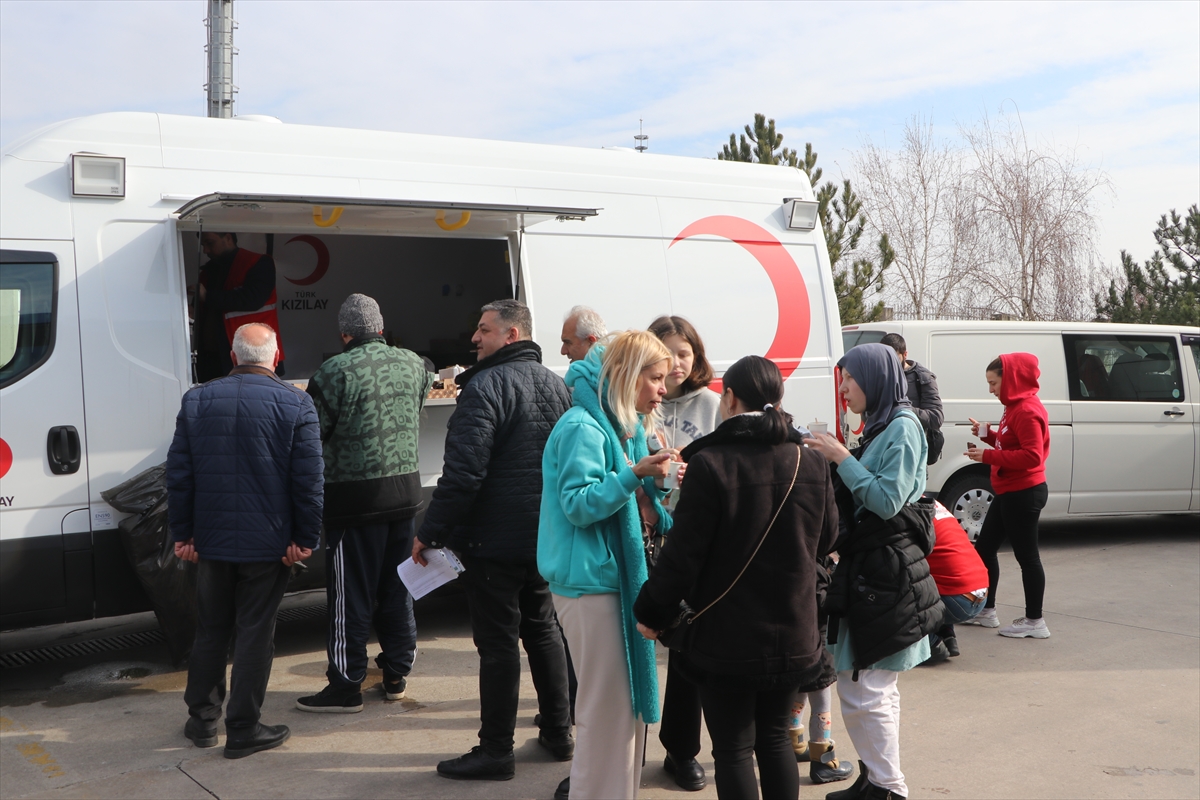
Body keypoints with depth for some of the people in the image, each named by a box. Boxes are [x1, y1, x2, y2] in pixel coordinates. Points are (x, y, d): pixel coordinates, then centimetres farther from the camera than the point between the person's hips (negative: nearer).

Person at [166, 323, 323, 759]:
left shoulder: (197, 400, 1)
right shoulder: (295, 404, -8)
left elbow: (178, 473, 3)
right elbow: (308, 478, -11)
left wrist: (183, 534, 9)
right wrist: (306, 539, -4)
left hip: (212, 540, 3)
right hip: (267, 542, -3)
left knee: (210, 630, 17)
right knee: (254, 633, 5)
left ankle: (202, 719, 26)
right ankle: (243, 728, 11)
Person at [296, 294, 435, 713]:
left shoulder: (336, 371, -13)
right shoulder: (413, 363, 4)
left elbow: (312, 434, -10)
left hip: (355, 496, -5)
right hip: (406, 489, 6)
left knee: (351, 594, 3)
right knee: (397, 586, 16)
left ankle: (346, 686, 11)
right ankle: (396, 673, 26)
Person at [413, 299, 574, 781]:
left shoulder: (486, 387, -17)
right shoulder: (555, 385, 10)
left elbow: (462, 473, -23)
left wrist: (429, 533, -15)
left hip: (494, 539, -8)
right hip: (545, 536, 8)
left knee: (498, 642, 0)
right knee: (542, 628, 19)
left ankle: (496, 750, 9)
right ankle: (558, 732, 28)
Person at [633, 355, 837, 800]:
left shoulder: (710, 464, -19)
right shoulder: (810, 464, -2)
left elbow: (683, 554, -17)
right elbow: (826, 539, 11)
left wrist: (652, 613, -4)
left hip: (727, 638, -5)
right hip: (792, 635, 5)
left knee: (733, 748, 6)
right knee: (774, 738, 20)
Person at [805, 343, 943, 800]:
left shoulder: (902, 427, -13)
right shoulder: (878, 426, 16)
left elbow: (888, 500, -20)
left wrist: (843, 459, -16)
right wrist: (834, 461, 3)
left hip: (886, 570, -10)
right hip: (869, 566, 10)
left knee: (863, 691, -6)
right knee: (876, 688, 17)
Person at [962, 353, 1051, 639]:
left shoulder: (1027, 410, -19)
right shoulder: (1015, 407, 13)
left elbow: (1032, 456, -26)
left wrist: (988, 456, -25)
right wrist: (988, 434, 4)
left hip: (1024, 494, -11)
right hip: (1009, 492, 11)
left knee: (1026, 556, -2)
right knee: (984, 548, 16)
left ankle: (1034, 621, 8)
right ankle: (986, 611, 26)